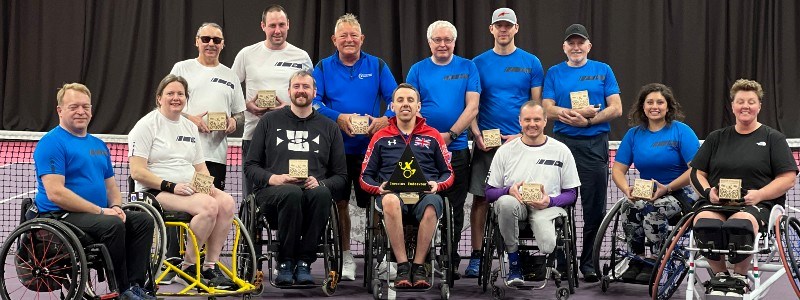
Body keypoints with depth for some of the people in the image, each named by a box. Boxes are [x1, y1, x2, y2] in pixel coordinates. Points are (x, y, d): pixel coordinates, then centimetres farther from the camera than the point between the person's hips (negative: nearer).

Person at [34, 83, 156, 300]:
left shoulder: (98, 145, 19)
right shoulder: (51, 143, -8)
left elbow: (111, 186, 23)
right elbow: (55, 193, -18)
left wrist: (115, 207, -2)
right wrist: (100, 211, -18)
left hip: (99, 214, 8)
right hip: (59, 217, -8)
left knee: (143, 221, -10)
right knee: (112, 225, -31)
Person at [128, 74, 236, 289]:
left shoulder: (190, 127, 20)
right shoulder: (147, 125, -2)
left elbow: (201, 167, 24)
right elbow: (137, 171, -10)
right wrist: (171, 186, -19)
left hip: (189, 189, 7)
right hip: (156, 191, -7)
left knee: (226, 201, -23)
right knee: (209, 205, -31)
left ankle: (211, 266, -16)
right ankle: (188, 268, -17)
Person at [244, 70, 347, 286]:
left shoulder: (329, 128, 19)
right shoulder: (270, 121, 16)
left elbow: (341, 176, 14)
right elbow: (250, 166, 12)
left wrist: (320, 183, -8)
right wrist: (273, 178, -8)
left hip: (313, 190, 1)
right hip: (272, 193, -1)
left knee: (321, 193, -36)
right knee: (292, 193, -38)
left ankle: (304, 262, -26)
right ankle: (285, 263, -24)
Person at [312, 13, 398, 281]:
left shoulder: (377, 66, 7)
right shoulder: (323, 68, 6)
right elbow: (313, 101, -5)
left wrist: (385, 120, -18)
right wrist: (338, 118, -20)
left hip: (371, 146, 0)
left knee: (374, 203, 0)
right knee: (340, 202, 3)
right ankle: (345, 257, 14)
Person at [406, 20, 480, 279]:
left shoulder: (467, 68, 5)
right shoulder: (418, 70, 8)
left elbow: (472, 107, -2)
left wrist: (450, 135, -12)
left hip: (456, 148, 0)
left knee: (454, 209, 5)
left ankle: (451, 261, 13)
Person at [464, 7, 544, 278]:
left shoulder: (531, 63, 5)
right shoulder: (479, 63, 7)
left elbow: (537, 106, 4)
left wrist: (522, 136, -8)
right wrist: (477, 134, -8)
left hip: (520, 141, 0)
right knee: (480, 197, 0)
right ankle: (477, 255, 6)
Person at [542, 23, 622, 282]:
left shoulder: (603, 71, 9)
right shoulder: (554, 73, 10)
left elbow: (616, 109, 2)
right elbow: (548, 110, 0)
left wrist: (587, 121, -13)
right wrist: (580, 112, -17)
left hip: (595, 144, 0)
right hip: (563, 143, 0)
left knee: (595, 208, 0)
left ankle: (589, 263, 9)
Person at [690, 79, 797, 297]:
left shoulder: (773, 138, 13)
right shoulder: (716, 138, 22)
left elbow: (788, 179, 4)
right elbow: (698, 174, 19)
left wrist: (759, 194, -12)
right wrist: (708, 191, -4)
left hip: (758, 205, -2)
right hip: (716, 203, 3)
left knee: (739, 224, -39)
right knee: (703, 222, -35)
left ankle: (740, 277, -12)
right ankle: (720, 275, -12)